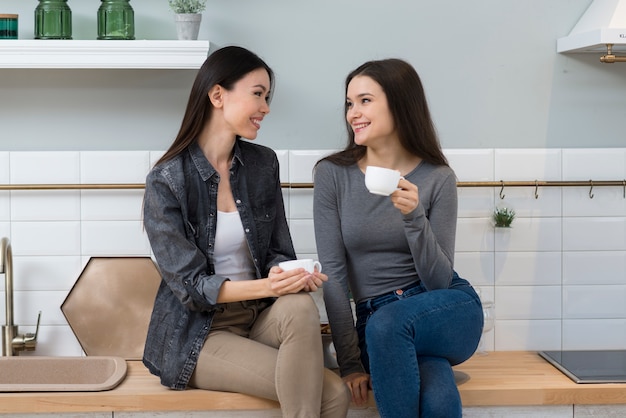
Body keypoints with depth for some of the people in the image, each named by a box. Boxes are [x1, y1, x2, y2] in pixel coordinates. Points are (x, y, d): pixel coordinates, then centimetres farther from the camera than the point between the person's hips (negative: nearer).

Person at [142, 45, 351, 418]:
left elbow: (279, 251, 7)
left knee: (300, 307, -33)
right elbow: (190, 285, -13)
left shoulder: (263, 163, 4)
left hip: (260, 316, 5)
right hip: (199, 331, -5)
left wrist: (284, 274, -18)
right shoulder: (166, 182, -11)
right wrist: (266, 287, -28)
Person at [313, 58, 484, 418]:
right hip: (376, 323, 0)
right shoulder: (333, 174, -3)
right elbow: (333, 274, -6)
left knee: (386, 322, -35)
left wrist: (413, 216, -23)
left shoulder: (438, 179, -4)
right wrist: (350, 362, -12)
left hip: (447, 314, 1)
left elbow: (439, 280, -7)